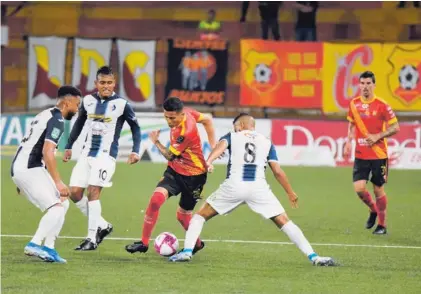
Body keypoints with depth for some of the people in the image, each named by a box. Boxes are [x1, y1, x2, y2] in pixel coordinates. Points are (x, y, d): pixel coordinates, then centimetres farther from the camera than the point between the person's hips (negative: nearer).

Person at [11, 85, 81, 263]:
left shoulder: (45, 115, 20)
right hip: (29, 170, -10)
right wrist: (58, 182, -22)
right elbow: (47, 152, -22)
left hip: (20, 168, 10)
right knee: (57, 206, -16)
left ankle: (48, 248, 5)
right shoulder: (57, 120, -11)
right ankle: (34, 245, -23)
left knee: (62, 203, 11)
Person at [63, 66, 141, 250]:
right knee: (75, 192, -2)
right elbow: (79, 124, 20)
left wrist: (135, 151, -5)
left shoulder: (121, 104, -6)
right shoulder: (88, 101, 6)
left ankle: (92, 238, -11)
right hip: (87, 153, 5)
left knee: (93, 191, -16)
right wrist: (69, 147, 20)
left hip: (106, 155, -5)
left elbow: (135, 127, 4)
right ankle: (102, 225, 15)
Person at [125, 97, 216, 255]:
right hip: (175, 170, 7)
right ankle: (144, 242, 0)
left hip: (193, 176, -7)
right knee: (156, 199, -9)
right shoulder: (186, 112, -8)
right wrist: (212, 144, 11)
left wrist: (156, 142, 1)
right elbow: (207, 120, 9)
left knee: (183, 215, 3)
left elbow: (169, 155, -15)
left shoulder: (186, 133, -31)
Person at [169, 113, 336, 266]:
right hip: (258, 187, 1)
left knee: (201, 215, 18)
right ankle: (313, 257, -4)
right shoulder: (266, 142, 22)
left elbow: (221, 146, -7)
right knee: (283, 222, 6)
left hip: (233, 186, -1)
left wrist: (209, 161, -26)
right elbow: (278, 172, 15)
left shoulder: (232, 137, 18)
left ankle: (187, 252, 3)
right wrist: (290, 193, 26)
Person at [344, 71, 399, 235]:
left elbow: (395, 128, -6)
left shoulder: (381, 105, -9)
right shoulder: (354, 104, 3)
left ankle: (382, 225, 18)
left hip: (378, 155, -3)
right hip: (360, 155, 3)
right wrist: (348, 142, 5)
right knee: (359, 188, -8)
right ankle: (373, 210, 22)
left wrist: (378, 136, -17)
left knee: (378, 189, 3)